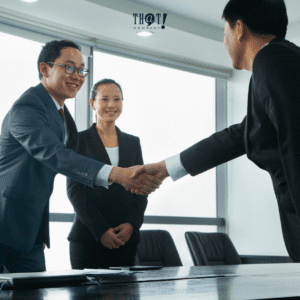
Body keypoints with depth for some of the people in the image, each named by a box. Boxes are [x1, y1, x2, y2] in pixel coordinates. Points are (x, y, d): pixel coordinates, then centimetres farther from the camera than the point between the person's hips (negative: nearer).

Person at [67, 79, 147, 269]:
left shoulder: (133, 142, 15)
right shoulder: (79, 140, 3)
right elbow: (75, 189, -4)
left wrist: (132, 224, -5)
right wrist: (101, 230, -12)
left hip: (126, 237, 3)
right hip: (88, 237, -3)